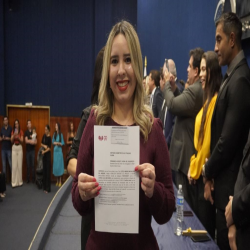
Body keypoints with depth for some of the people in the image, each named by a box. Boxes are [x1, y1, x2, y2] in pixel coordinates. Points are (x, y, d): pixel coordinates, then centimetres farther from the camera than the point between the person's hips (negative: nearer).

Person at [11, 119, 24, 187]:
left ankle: (20, 181, 9)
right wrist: (13, 136, -17)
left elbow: (22, 141, -4)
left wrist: (18, 137, -21)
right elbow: (11, 141, 0)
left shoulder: (21, 131, 1)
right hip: (14, 148, 1)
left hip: (20, 148, -1)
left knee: (20, 165, 0)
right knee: (14, 165, -3)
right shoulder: (13, 131, 6)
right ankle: (14, 182, 0)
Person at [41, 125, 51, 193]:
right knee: (44, 170, 10)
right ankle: (44, 187, 19)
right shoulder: (44, 136, 9)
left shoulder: (49, 137, -11)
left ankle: (48, 188, -1)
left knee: (48, 170, -5)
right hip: (44, 155, 7)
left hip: (48, 154, -7)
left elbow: (49, 148, -14)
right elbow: (41, 144, 13)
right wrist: (44, 146, -6)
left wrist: (44, 152, -14)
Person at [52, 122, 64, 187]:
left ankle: (60, 181, 4)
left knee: (59, 165, -3)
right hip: (55, 151, 4)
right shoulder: (54, 134, 7)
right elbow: (52, 142, 9)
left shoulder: (61, 134, -5)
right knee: (55, 165, 7)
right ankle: (57, 181, 17)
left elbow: (63, 143, -4)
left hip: (59, 151, -4)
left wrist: (59, 143, -20)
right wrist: (54, 143, -10)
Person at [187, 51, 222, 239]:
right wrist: (193, 166, 12)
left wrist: (196, 169, -9)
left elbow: (209, 140, -19)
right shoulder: (209, 99, 12)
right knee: (196, 220, 18)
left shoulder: (216, 99, -18)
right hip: (198, 171, 9)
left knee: (205, 226, 5)